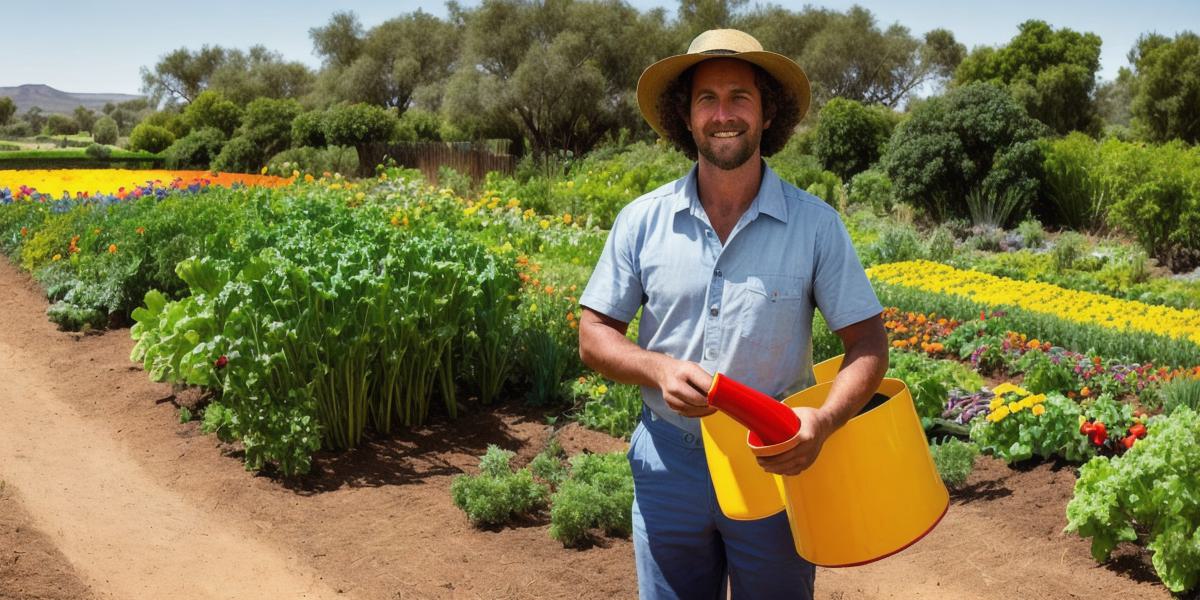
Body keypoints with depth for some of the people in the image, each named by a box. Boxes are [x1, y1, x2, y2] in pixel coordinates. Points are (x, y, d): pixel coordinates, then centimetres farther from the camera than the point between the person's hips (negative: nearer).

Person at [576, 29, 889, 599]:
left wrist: (824, 420, -23)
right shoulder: (642, 220, -4)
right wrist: (660, 369, -20)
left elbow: (868, 341, -5)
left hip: (775, 463, -1)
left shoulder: (815, 224, -8)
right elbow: (594, 336, 0)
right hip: (669, 461, 1)